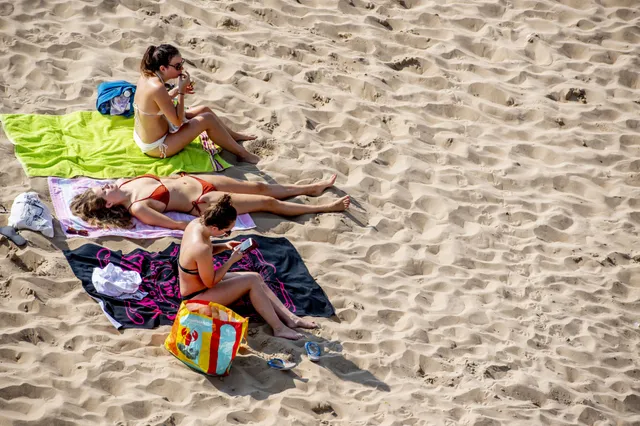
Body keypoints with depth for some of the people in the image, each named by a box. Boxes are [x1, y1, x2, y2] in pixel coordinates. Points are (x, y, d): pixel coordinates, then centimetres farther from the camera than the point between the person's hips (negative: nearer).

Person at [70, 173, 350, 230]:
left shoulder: (125, 183, -4)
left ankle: (313, 188, 35)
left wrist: (180, 177, 15)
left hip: (194, 179, 7)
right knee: (268, 202, 0)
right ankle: (324, 208, 15)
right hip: (203, 202, -7)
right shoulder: (137, 208, -25)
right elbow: (176, 224, -24)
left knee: (259, 187, 17)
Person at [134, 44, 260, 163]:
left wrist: (177, 91, 0)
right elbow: (178, 121, -23)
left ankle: (234, 136, 39)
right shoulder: (157, 88, -32)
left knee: (205, 110, 16)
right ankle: (241, 153, 9)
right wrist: (181, 92, -20)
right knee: (207, 119, -7)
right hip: (157, 147, -9)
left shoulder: (146, 77, -4)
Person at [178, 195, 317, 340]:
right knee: (252, 281, -16)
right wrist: (232, 260, -17)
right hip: (197, 297, -9)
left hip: (199, 282, 9)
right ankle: (279, 328, -7)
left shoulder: (196, 223, -11)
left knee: (257, 277, 4)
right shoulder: (202, 249, -37)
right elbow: (210, 283, -22)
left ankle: (290, 318, 6)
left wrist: (224, 246, -6)